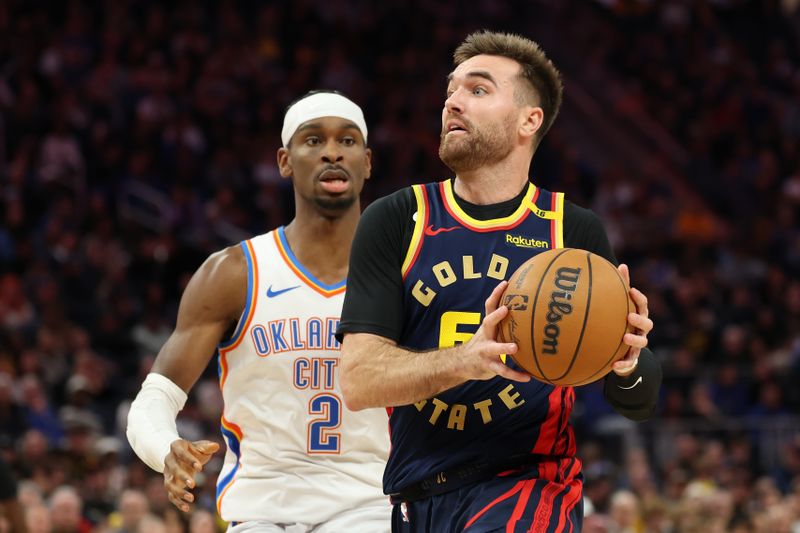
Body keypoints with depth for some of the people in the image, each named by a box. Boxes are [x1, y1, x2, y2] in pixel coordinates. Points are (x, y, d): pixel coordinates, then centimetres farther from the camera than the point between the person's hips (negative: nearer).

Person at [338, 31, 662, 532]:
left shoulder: (575, 232, 3)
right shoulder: (394, 222, 3)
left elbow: (639, 403, 5)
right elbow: (359, 380, -9)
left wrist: (627, 365, -19)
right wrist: (466, 360, -27)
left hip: (527, 485, -2)